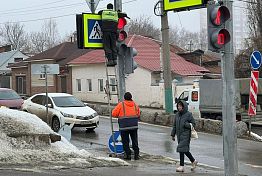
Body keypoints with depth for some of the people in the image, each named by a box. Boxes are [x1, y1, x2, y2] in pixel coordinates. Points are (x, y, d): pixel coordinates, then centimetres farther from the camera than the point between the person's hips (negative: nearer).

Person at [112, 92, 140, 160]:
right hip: (134, 126, 4)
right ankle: (136, 154, 10)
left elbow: (114, 114, -2)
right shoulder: (135, 105, 10)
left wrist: (120, 116, 16)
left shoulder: (121, 104, -3)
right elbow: (138, 115, 14)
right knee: (135, 140, 11)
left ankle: (128, 155, 6)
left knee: (125, 141, 6)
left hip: (124, 126, -4)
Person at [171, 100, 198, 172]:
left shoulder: (188, 114, -7)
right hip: (179, 135, 7)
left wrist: (186, 124, -20)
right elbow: (174, 125, 16)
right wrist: (173, 134, 14)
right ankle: (193, 161, 31)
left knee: (181, 149, -12)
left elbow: (193, 124, -4)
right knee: (185, 150, 13)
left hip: (186, 134, -7)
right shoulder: (177, 115, 11)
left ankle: (181, 166, -8)